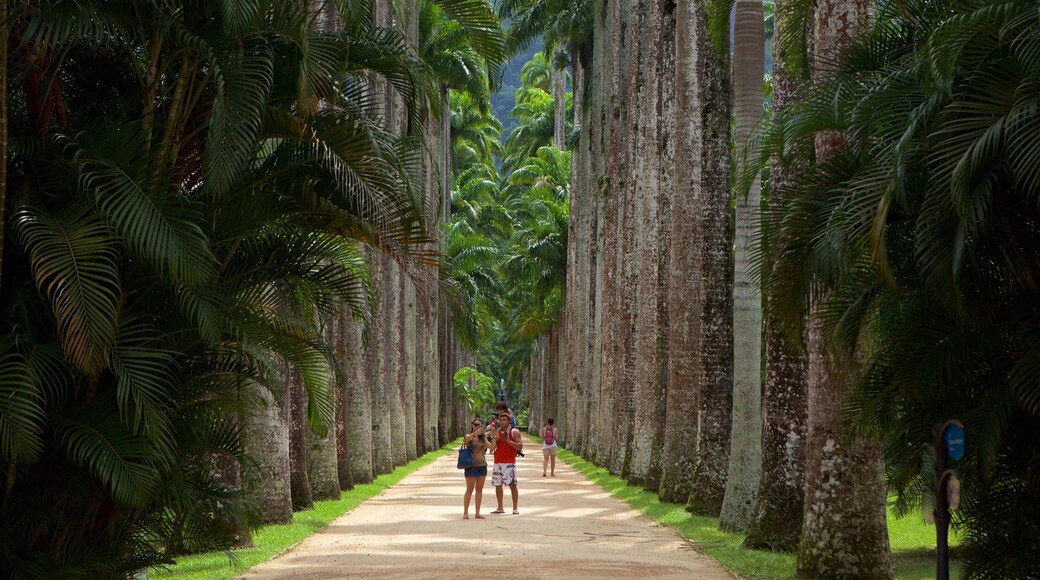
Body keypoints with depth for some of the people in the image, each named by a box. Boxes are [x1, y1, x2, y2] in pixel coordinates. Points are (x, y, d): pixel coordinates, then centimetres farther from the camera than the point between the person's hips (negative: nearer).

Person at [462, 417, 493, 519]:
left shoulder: (483, 438, 11)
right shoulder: (469, 436, -3)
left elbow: (492, 447, -1)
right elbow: (467, 439, -27)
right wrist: (475, 433, -46)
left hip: (482, 465, 5)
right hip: (472, 465, -5)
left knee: (479, 490, 6)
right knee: (470, 490, -4)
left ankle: (477, 513, 10)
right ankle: (465, 513, 0)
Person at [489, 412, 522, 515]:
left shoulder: (514, 432, -1)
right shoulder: (497, 431, 13)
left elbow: (520, 446, -8)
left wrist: (508, 441, -18)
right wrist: (494, 438, -9)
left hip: (509, 462, -5)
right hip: (498, 462, 5)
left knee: (512, 484, -9)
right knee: (497, 485, 7)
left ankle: (515, 508, -7)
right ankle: (500, 508, 15)